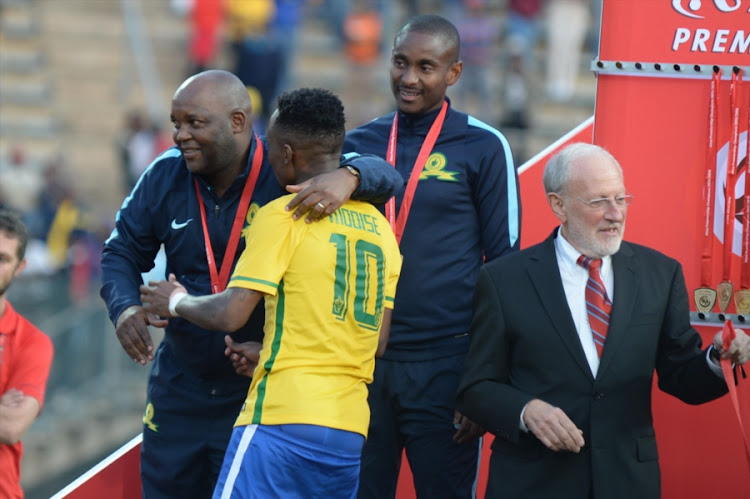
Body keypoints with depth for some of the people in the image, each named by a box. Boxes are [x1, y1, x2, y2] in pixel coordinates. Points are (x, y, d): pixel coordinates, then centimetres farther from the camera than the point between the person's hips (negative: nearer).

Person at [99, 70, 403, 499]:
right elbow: (122, 253, 7)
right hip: (179, 394, 4)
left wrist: (347, 177, -39)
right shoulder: (165, 177, -1)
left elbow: (385, 176, -16)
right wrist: (125, 307, -14)